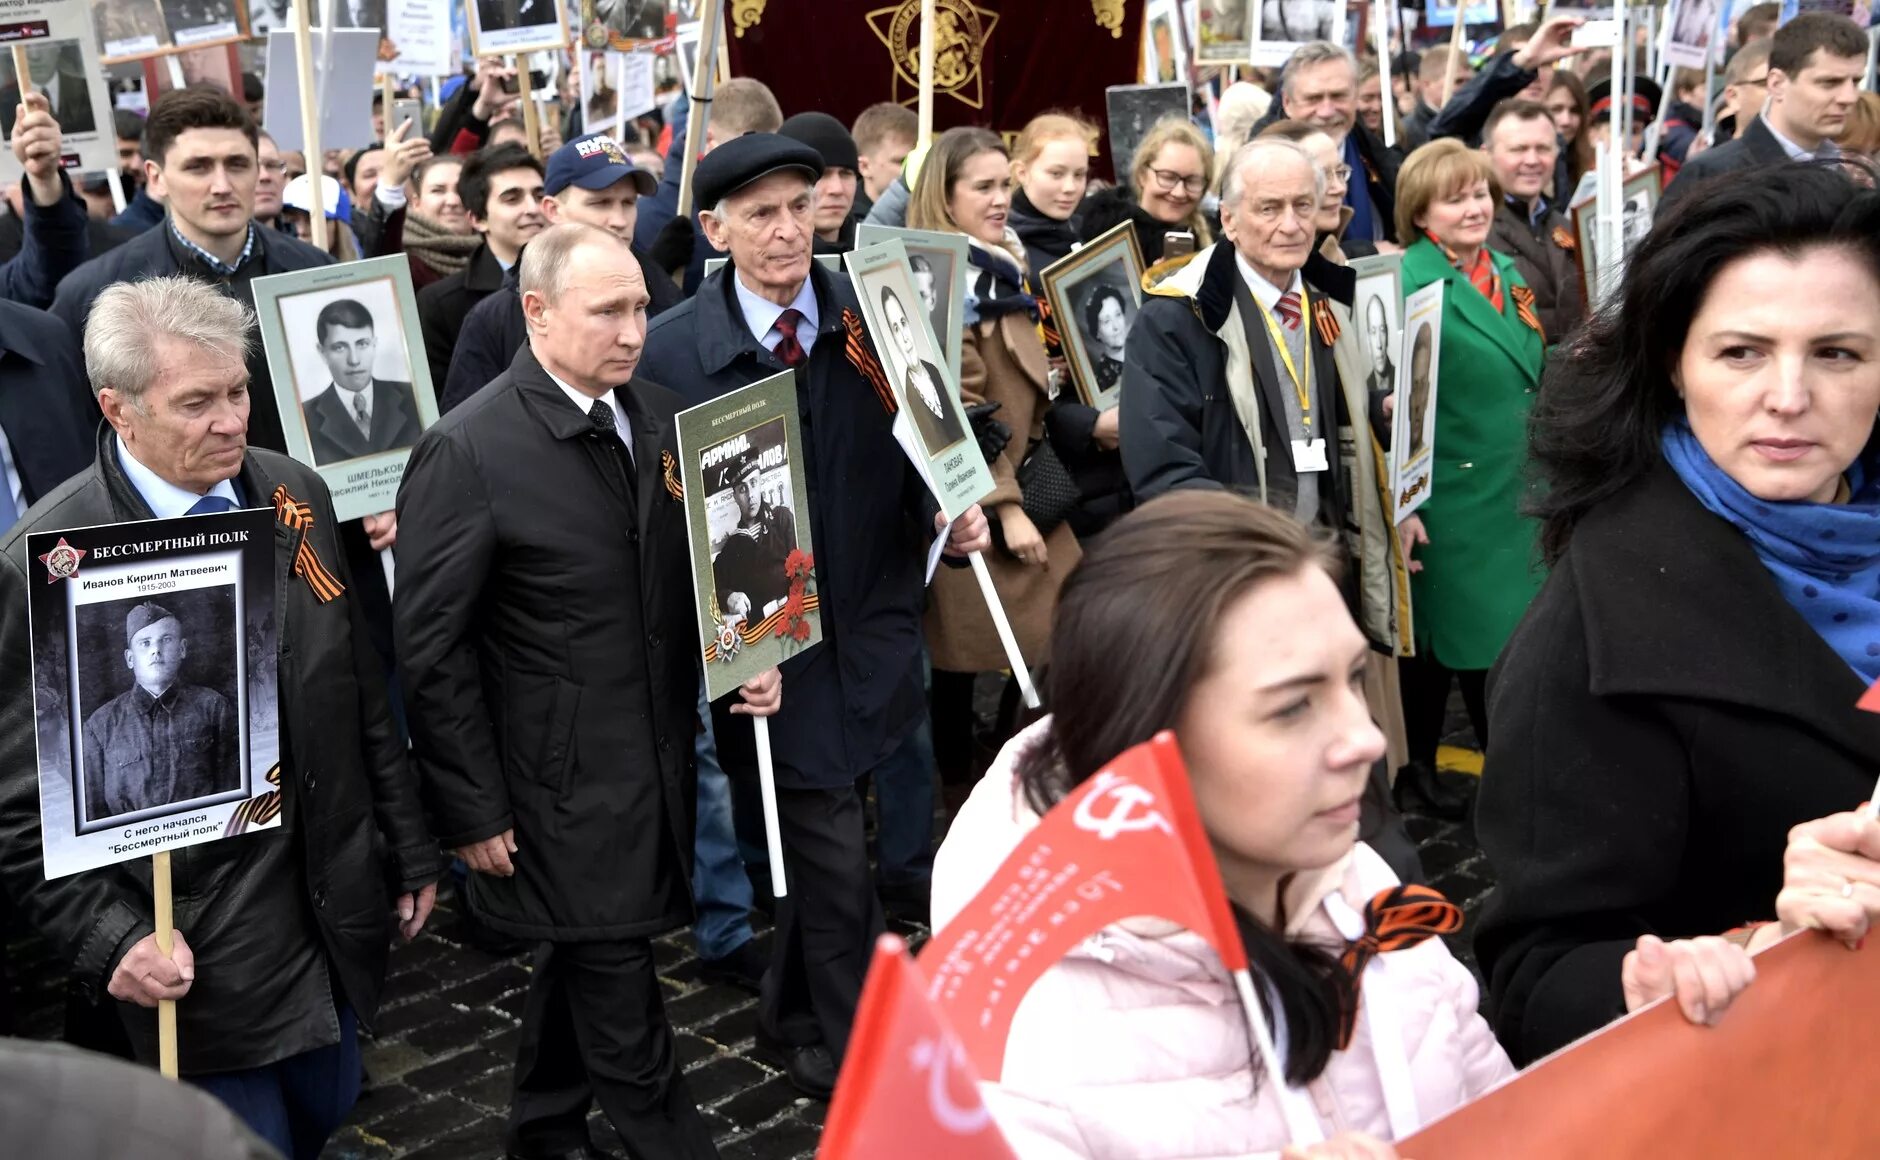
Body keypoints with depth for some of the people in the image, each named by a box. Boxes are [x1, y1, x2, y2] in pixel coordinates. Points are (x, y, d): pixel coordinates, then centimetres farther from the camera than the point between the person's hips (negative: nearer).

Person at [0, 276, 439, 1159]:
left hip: (334, 912, 5)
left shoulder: (296, 494, -1)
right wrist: (107, 938, -20)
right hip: (192, 950, -5)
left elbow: (362, 695, 7)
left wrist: (410, 851, 10)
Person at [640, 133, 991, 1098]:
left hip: (874, 631, 4)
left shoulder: (870, 316, 0)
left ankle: (791, 1018, 43)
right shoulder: (673, 348, -10)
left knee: (817, 849, 17)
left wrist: (949, 518, -9)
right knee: (835, 864, 0)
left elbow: (916, 453, 11)